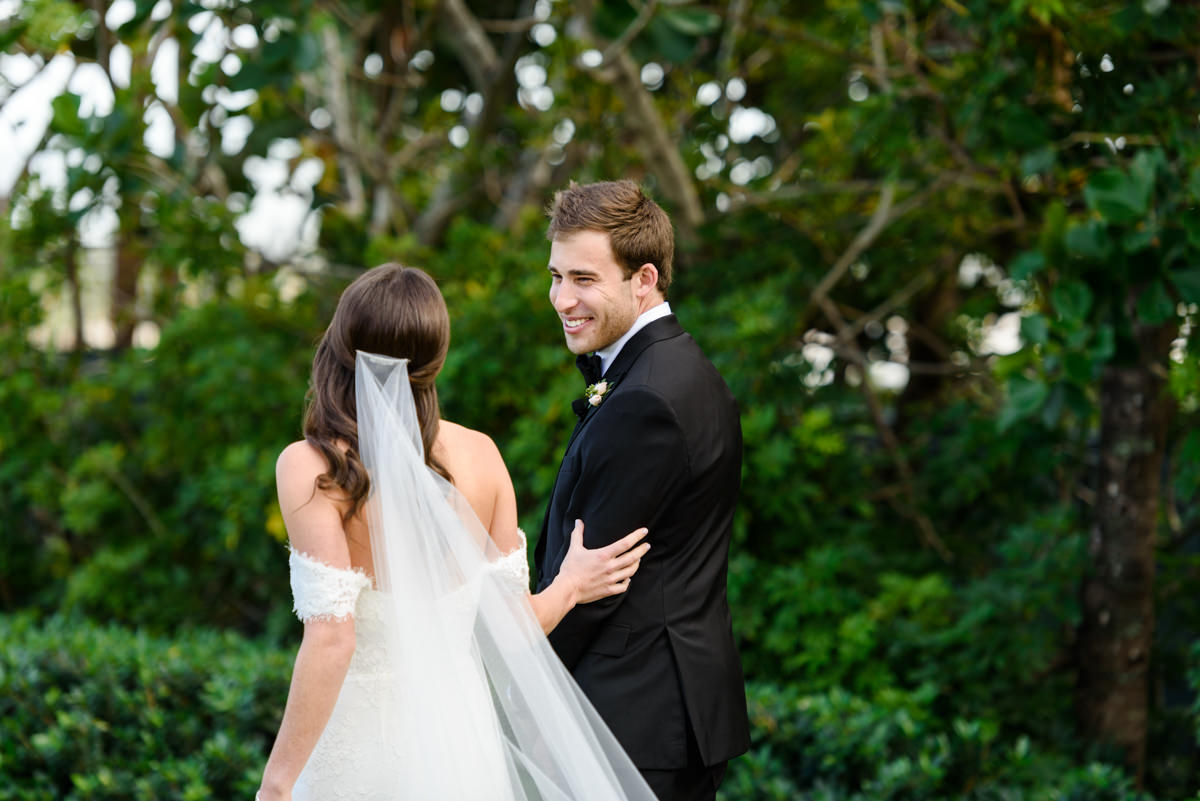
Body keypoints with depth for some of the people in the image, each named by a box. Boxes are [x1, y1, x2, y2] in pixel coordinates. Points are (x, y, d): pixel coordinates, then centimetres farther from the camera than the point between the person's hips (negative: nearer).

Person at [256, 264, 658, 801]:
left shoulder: (310, 468, -14)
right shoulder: (479, 455, -2)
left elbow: (330, 640, -20)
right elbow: (511, 626, 1)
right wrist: (570, 587, 21)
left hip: (358, 751, -3)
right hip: (463, 743, 4)